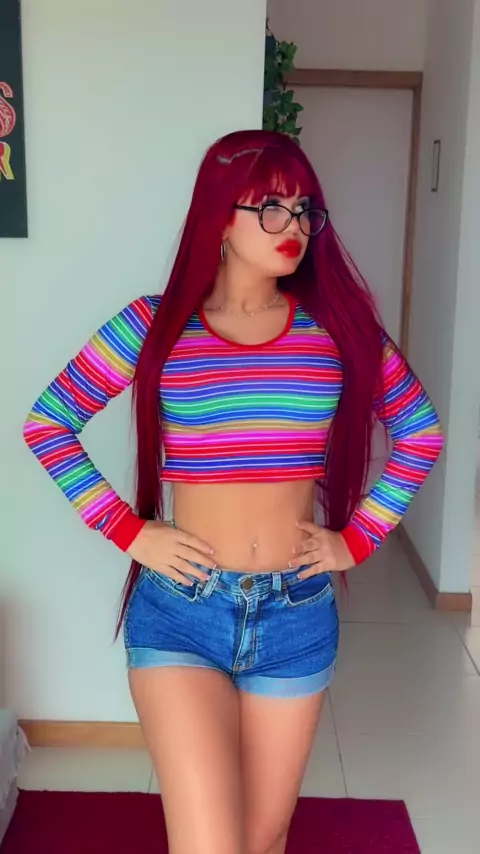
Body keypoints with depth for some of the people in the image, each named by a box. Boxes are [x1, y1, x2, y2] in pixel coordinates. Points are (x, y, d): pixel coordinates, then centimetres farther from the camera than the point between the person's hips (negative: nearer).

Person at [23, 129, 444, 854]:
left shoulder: (339, 328, 0)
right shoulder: (154, 326, -4)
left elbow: (421, 432, 11)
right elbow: (46, 424, 1)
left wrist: (360, 537, 3)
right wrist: (127, 530, -6)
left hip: (297, 615, 3)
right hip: (179, 612, -2)